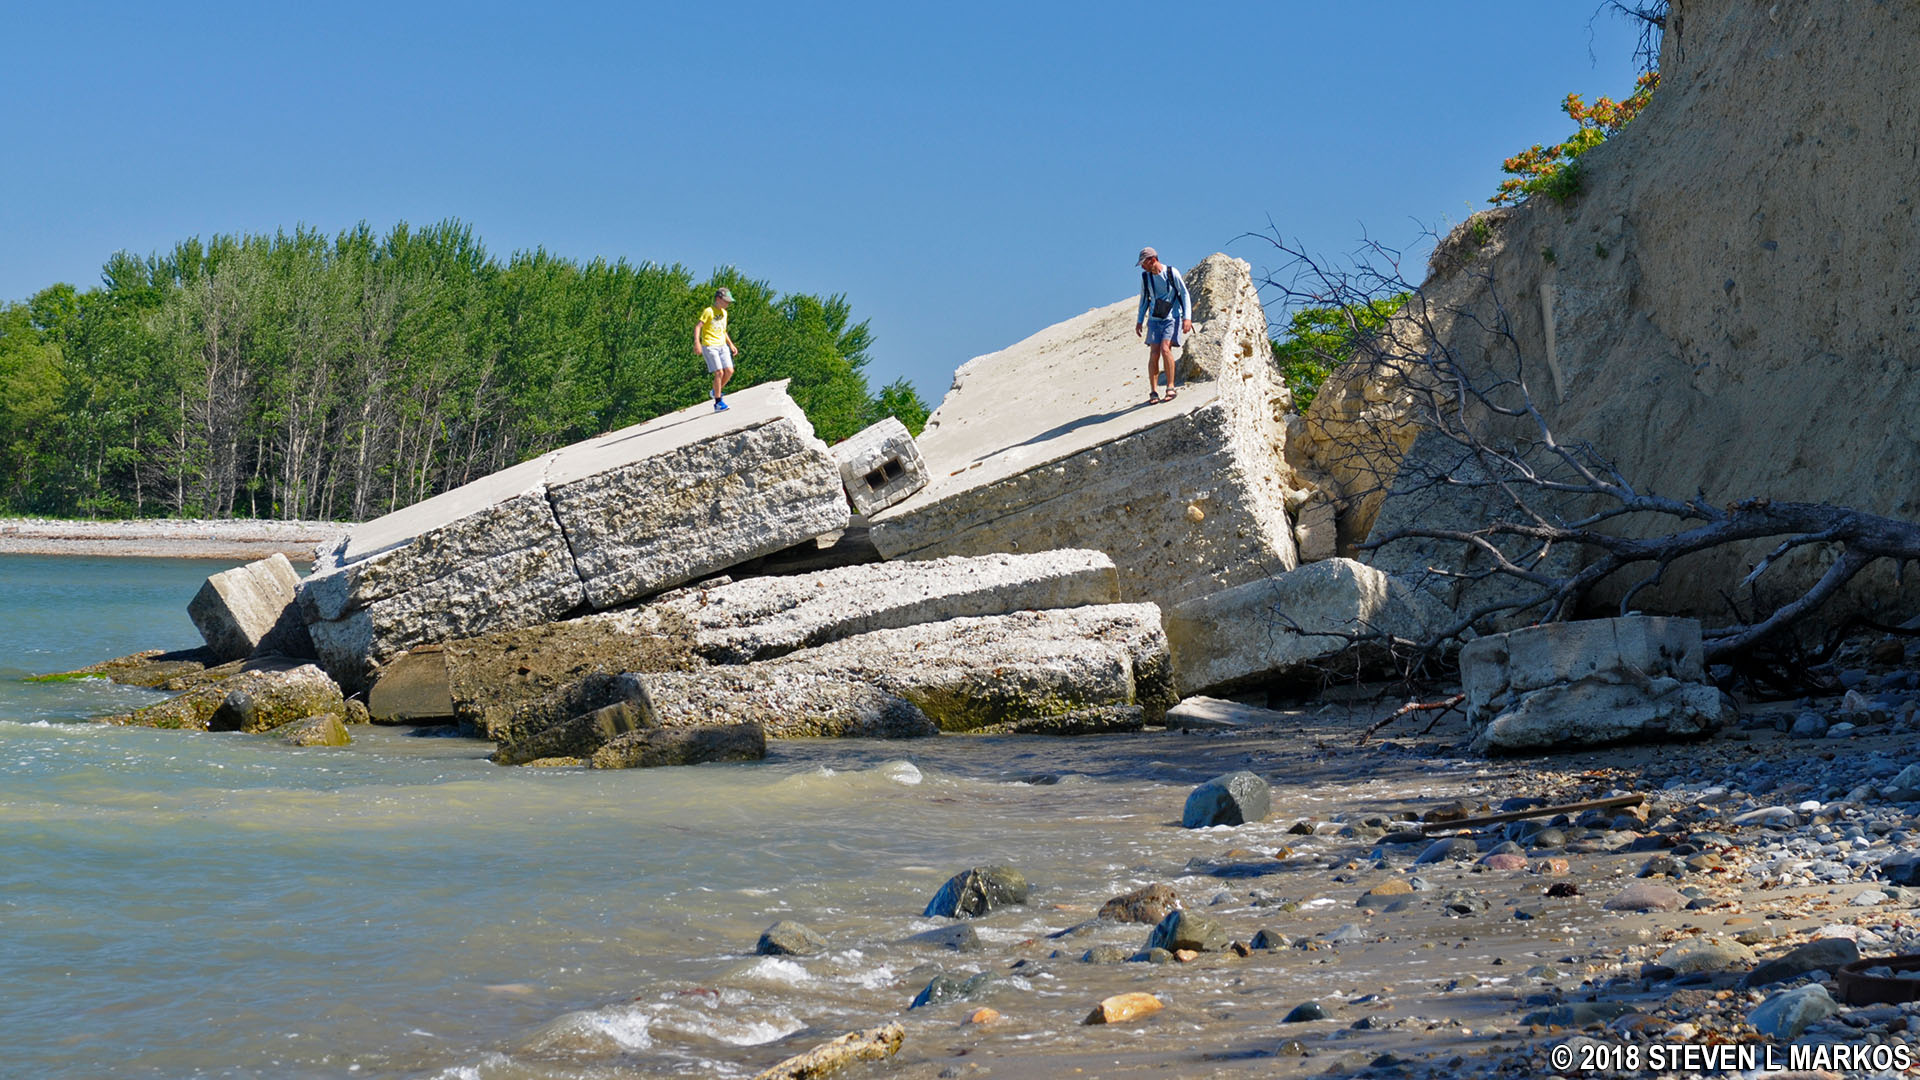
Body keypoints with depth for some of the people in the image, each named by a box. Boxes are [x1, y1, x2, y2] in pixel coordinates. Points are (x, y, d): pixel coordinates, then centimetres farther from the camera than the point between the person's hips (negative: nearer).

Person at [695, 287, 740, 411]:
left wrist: (731, 345, 25)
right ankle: (718, 402, -6)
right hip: (710, 346, -7)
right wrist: (697, 342, -26)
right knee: (719, 373, -14)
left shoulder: (724, 313, 17)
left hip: (722, 345, 7)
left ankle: (717, 392, 17)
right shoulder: (708, 311, -6)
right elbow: (698, 326, -13)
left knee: (729, 371, -7)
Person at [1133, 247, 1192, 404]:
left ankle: (1171, 387, -12)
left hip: (1172, 318, -4)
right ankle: (1153, 392, -6)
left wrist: (1187, 318, -11)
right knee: (1154, 353, -9)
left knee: (1165, 348, -22)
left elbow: (1185, 295, -4)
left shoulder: (1172, 273, -8)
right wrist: (1139, 321, 17)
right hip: (1155, 320, 4)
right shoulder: (1145, 277, 4)